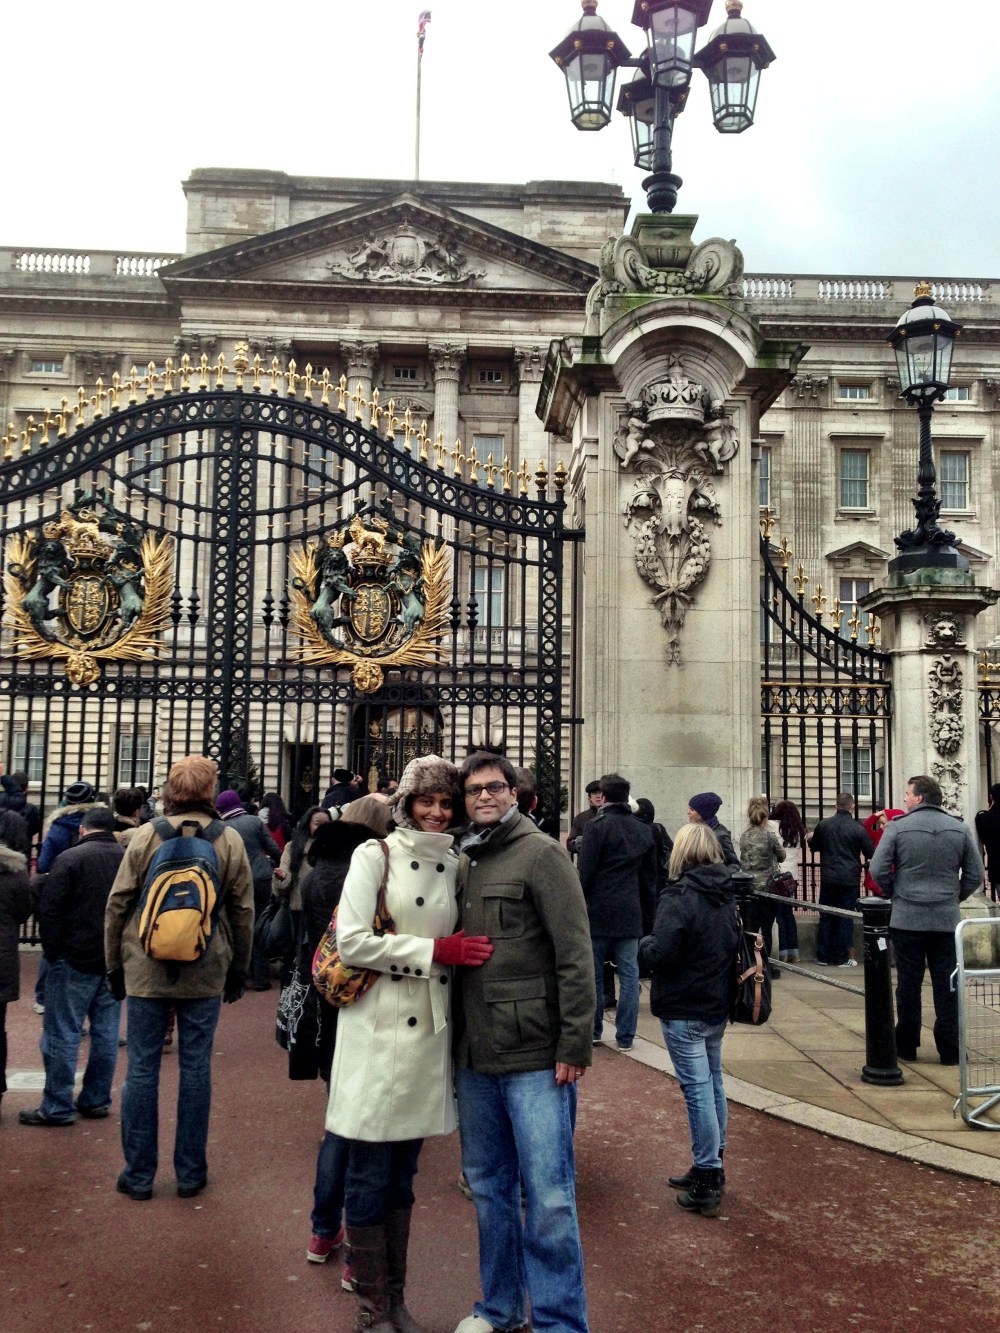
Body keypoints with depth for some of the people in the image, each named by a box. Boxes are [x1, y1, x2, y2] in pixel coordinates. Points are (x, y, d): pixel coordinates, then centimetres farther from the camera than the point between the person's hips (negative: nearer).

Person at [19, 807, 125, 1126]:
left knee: (63, 1033, 1)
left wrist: (52, 952, -2)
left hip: (76, 959, -5)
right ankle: (96, 1101, 18)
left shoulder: (70, 858, -10)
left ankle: (58, 1107, 4)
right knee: (106, 1031, 11)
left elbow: (49, 909, -12)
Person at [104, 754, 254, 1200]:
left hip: (146, 970, 0)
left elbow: (118, 904, -1)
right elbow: (243, 912, 3)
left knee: (142, 1068, 8)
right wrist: (238, 971, 13)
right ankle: (190, 1172, 17)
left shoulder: (147, 834, -4)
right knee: (195, 1068, 8)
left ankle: (139, 1174, 16)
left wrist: (114, 963, 11)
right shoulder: (230, 840, -2)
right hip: (205, 974, 1)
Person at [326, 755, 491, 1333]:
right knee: (370, 1174, 5)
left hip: (430, 1031, 5)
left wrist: (459, 950, -3)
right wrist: (436, 950, -16)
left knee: (404, 1174, 16)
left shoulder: (456, 864, 8)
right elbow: (351, 941, -15)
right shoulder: (375, 856, -7)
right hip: (378, 1031, -5)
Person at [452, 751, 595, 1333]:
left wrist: (575, 1045, -15)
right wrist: (455, 1038, 11)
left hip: (535, 1056, -7)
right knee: (488, 1185, 18)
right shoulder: (463, 863, 11)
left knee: (549, 1196, 0)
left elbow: (575, 955, -12)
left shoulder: (541, 853, -8)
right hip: (474, 1055, 7)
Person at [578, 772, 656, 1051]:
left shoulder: (597, 827, -9)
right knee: (629, 974, 6)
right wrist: (648, 912, 19)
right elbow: (650, 878, 14)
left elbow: (584, 872, -11)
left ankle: (592, 1030, 16)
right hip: (631, 913, 4)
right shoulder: (644, 830, 9)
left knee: (593, 973, 8)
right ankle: (625, 1036, 7)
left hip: (598, 912, -4)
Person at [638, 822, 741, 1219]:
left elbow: (659, 954, -24)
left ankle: (707, 1185, 3)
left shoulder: (679, 896, -20)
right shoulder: (731, 893, 4)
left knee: (697, 1090, -3)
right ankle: (711, 1168, 31)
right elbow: (739, 943, 14)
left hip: (683, 1010, -8)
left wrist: (643, 945, -5)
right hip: (718, 1005, 8)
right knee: (713, 1084, 18)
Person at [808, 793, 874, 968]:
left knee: (826, 917, 10)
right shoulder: (858, 829, -9)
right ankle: (842, 958, 6)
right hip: (850, 879, -2)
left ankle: (823, 956, 14)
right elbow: (870, 853, 0)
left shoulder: (823, 825, -1)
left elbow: (813, 846, 14)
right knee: (845, 918, 4)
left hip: (828, 879, 2)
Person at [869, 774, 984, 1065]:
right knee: (946, 985, 7)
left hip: (906, 918, -2)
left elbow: (878, 870, -9)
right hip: (947, 919, 2)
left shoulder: (898, 826, -6)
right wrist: (954, 897, 15)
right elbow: (976, 874, 3)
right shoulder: (960, 829, 2)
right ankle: (950, 1049, 11)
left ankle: (906, 1046, 15)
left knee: (908, 984, 7)